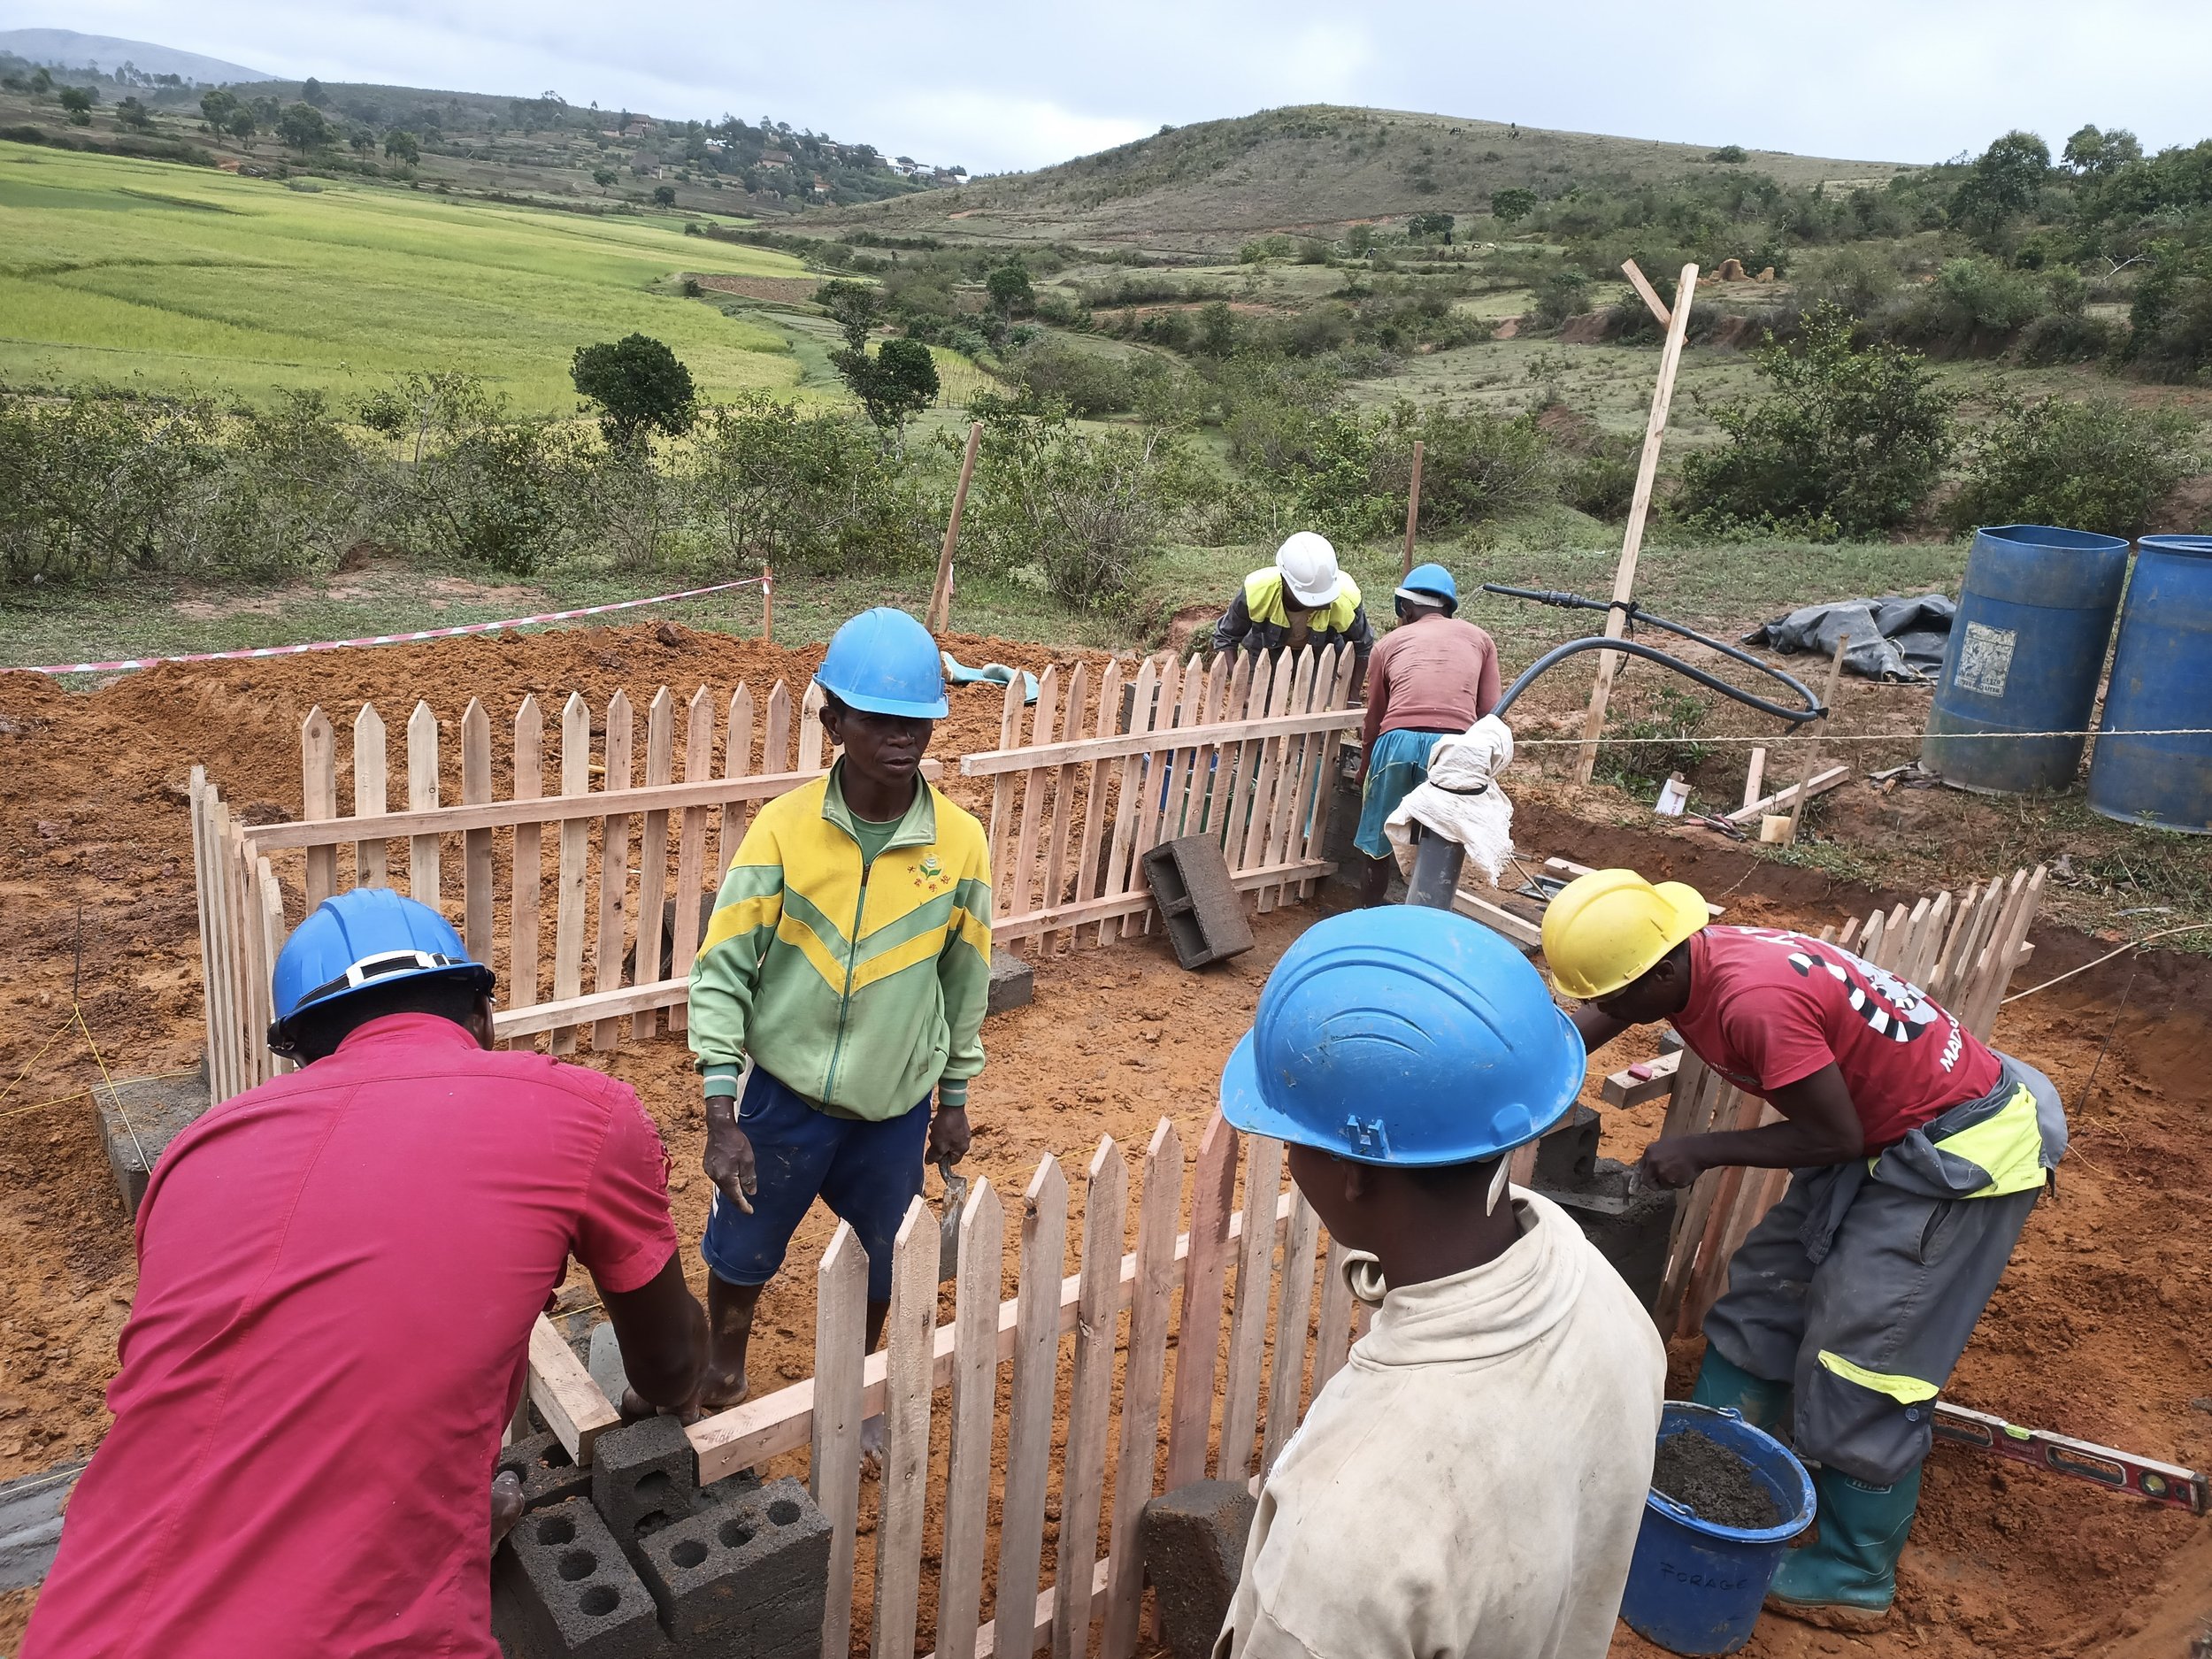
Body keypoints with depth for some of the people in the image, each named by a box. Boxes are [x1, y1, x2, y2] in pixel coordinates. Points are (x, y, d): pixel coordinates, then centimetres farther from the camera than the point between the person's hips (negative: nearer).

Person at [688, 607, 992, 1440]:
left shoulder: (960, 844, -12)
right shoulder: (783, 828, -16)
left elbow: (965, 981, 2)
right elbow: (722, 971, -12)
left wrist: (953, 1101, 9)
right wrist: (721, 1121, -14)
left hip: (895, 1107, 1)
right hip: (783, 1092, -1)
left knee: (879, 1266, 18)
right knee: (741, 1252, 18)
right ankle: (723, 1378, 48)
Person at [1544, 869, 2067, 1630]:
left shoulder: (1756, 1000, -34)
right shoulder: (1684, 960, -8)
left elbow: (1836, 1138, -23)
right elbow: (1581, 1031, 6)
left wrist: (1703, 1151, -17)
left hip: (1963, 1151, -9)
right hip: (1882, 1131, 9)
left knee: (1862, 1357, -3)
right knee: (1765, 1291, 12)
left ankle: (1852, 1579, 13)